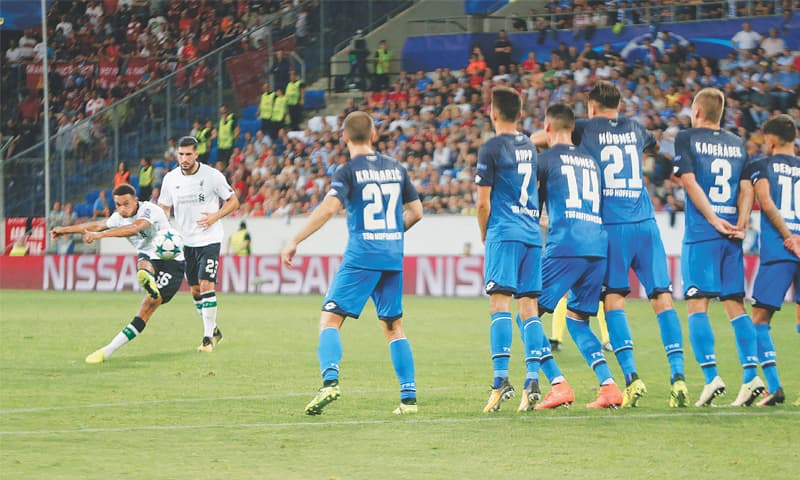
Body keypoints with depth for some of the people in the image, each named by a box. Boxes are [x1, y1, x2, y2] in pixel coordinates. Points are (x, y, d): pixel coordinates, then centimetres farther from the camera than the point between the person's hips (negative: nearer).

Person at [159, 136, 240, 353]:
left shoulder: (212, 175, -9)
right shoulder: (170, 179, 2)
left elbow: (233, 201, 0)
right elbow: (164, 209, 11)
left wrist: (214, 217, -16)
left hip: (209, 239, -5)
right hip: (186, 242, 5)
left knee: (206, 285, -15)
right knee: (195, 289, 9)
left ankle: (208, 338, -12)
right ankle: (213, 330, 26)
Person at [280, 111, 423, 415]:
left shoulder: (348, 171, -5)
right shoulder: (396, 168, 12)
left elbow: (328, 208, -17)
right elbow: (416, 211, 17)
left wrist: (294, 242, -14)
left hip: (361, 256, -5)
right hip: (393, 256, 5)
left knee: (330, 320, -4)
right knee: (393, 327, 13)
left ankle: (330, 381, -26)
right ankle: (409, 396, 8)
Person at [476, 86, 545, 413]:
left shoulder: (491, 149, -5)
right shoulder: (530, 148, 16)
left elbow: (483, 203, -6)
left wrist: (484, 236, 9)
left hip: (504, 234, -6)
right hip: (533, 235, 6)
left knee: (500, 301, -10)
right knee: (529, 306, 5)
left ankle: (501, 378, -20)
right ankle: (533, 380, -3)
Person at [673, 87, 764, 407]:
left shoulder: (687, 139, 1)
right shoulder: (738, 145, 15)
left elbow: (690, 182, -9)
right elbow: (746, 189, 7)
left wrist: (715, 221, -9)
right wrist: (740, 224, -2)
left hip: (700, 233, -4)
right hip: (732, 236, 4)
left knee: (697, 305, -4)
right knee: (735, 305, 7)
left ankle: (711, 376, -15)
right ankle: (751, 376, -3)